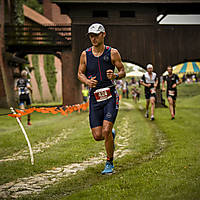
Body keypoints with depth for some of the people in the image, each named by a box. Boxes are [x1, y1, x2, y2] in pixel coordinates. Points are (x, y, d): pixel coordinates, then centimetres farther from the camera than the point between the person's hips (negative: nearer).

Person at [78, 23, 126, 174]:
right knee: (98, 136, 0)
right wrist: (87, 81, -9)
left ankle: (109, 163, 5)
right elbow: (80, 73, 13)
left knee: (106, 131, -15)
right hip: (95, 97, 3)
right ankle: (112, 134, 37)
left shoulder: (112, 53, 0)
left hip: (110, 96, -3)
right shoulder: (85, 54, 5)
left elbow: (123, 71, 6)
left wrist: (115, 75, -16)